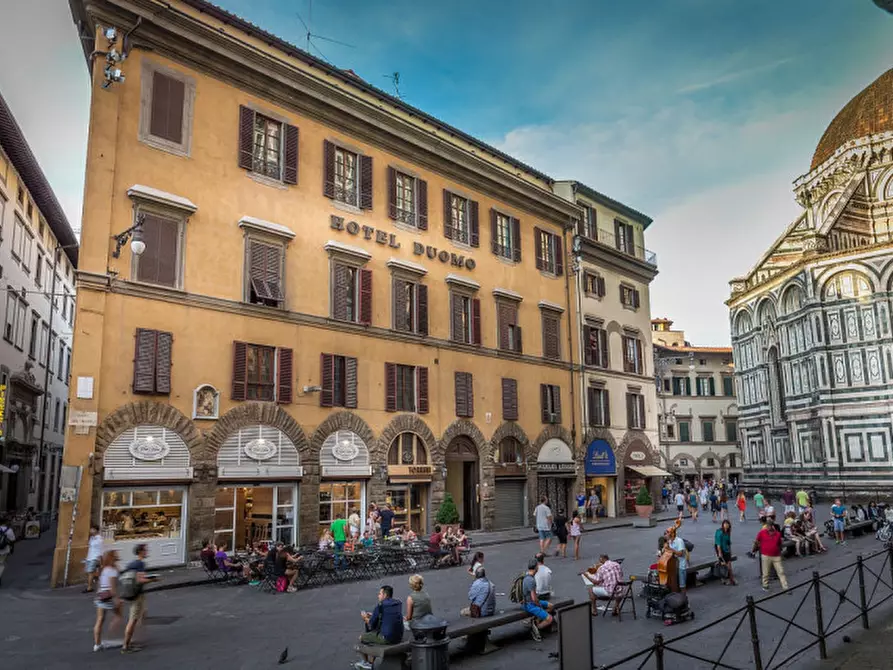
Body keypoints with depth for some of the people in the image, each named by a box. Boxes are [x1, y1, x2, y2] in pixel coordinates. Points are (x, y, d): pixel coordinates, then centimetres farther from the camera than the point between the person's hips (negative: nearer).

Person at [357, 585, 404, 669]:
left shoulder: (379, 606, -12)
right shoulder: (398, 603, 7)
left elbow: (372, 625, -5)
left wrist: (365, 618, 16)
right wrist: (373, 615, 23)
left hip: (386, 638, -7)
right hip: (398, 637, 7)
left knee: (362, 637, 18)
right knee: (374, 633, 33)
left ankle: (366, 662, 38)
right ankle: (371, 662, 38)